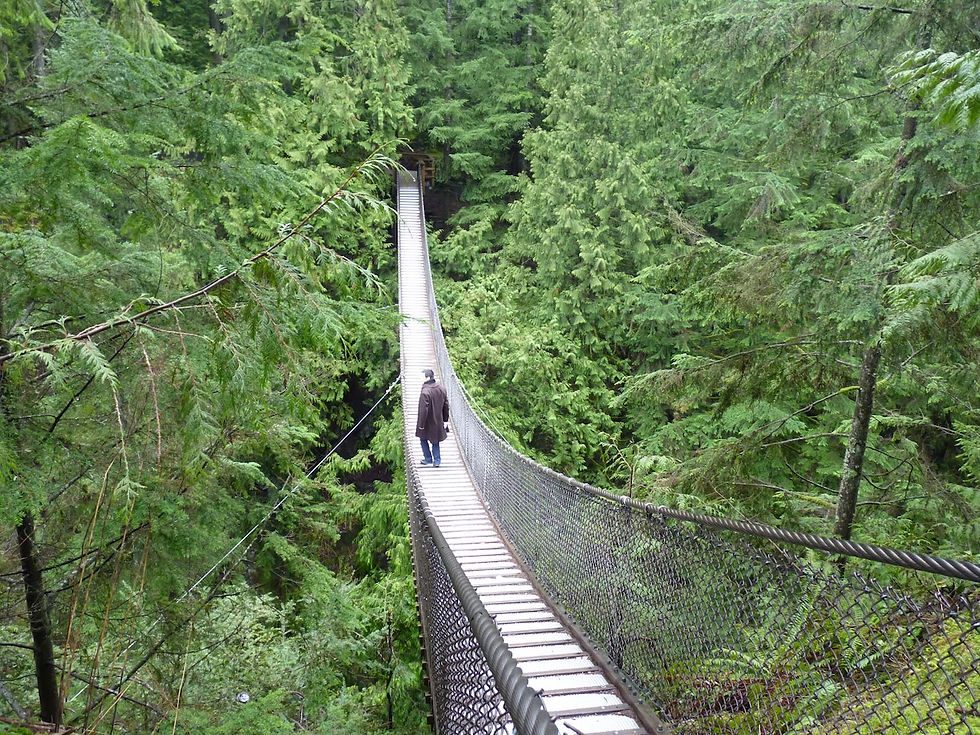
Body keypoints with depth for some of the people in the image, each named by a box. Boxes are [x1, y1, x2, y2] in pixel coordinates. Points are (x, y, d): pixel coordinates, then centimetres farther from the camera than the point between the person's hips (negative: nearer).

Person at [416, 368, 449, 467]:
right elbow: (446, 406, 4)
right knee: (435, 441, 17)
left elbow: (423, 410, -24)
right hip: (438, 421, 6)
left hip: (427, 422, -6)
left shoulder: (425, 392, -25)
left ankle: (428, 458, 23)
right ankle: (437, 461, 18)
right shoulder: (441, 389, -3)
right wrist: (445, 420, 13)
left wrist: (421, 424, -15)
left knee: (424, 439, 17)